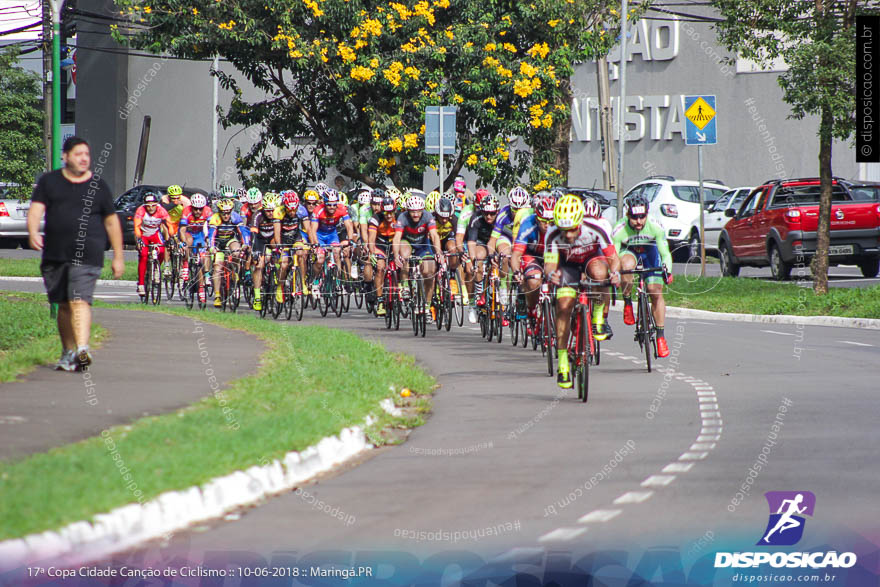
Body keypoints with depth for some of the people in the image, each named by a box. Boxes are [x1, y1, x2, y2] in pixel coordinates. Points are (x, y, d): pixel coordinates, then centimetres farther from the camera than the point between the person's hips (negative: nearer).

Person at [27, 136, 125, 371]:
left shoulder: (98, 186, 7)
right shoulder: (49, 181, 9)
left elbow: (111, 221, 12)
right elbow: (36, 209, -1)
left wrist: (118, 257, 11)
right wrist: (33, 232, -22)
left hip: (87, 255, -3)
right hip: (54, 255, 3)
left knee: (80, 301, -18)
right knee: (64, 305, 9)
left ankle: (82, 348, -28)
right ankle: (68, 352, 20)